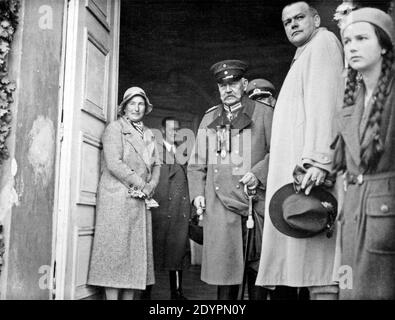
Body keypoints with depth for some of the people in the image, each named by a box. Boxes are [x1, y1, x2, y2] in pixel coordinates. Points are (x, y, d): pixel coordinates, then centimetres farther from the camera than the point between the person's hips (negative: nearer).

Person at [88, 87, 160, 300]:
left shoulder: (148, 134, 20)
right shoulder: (115, 128, 0)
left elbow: (156, 164, 16)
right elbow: (114, 163, -12)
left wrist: (150, 187, -2)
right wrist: (140, 183, -10)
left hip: (140, 200, 7)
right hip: (117, 197, -7)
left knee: (137, 250, 5)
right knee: (115, 249, -6)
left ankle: (129, 296, 10)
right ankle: (112, 296, -3)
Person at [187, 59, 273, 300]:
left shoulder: (263, 113, 9)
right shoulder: (209, 119, 19)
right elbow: (197, 163, 20)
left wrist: (258, 174, -13)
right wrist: (197, 193, 7)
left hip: (256, 201, -2)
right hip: (219, 204, 2)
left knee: (256, 266, 3)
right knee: (225, 267, 1)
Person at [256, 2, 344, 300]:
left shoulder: (323, 43, 2)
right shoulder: (304, 56, 30)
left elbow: (324, 103, -14)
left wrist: (318, 159, -25)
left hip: (307, 169, -9)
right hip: (294, 170, 10)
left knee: (317, 260, -12)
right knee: (309, 265, 6)